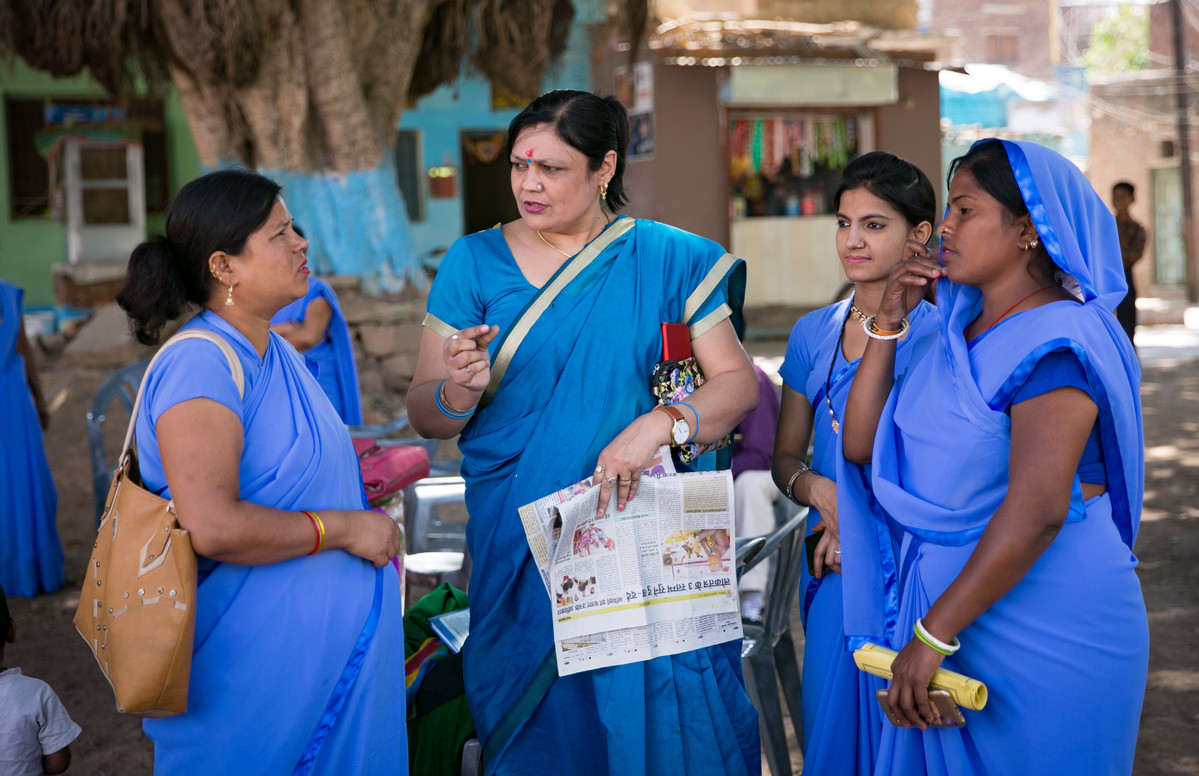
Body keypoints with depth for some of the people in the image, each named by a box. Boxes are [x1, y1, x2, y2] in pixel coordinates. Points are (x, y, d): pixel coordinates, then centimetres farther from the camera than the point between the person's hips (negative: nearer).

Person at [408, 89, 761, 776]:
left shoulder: (665, 260, 3)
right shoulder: (475, 263, 5)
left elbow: (738, 382, -3)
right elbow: (424, 416, 3)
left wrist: (657, 426, -20)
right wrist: (459, 393, -20)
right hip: (520, 546, 1)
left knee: (656, 707, -2)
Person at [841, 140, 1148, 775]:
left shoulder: (1056, 343, -16)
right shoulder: (958, 334, 11)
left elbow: (1036, 512, -26)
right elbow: (860, 444, 9)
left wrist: (932, 634, -25)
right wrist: (887, 323, 2)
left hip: (1044, 630, -8)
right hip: (952, 598, 8)